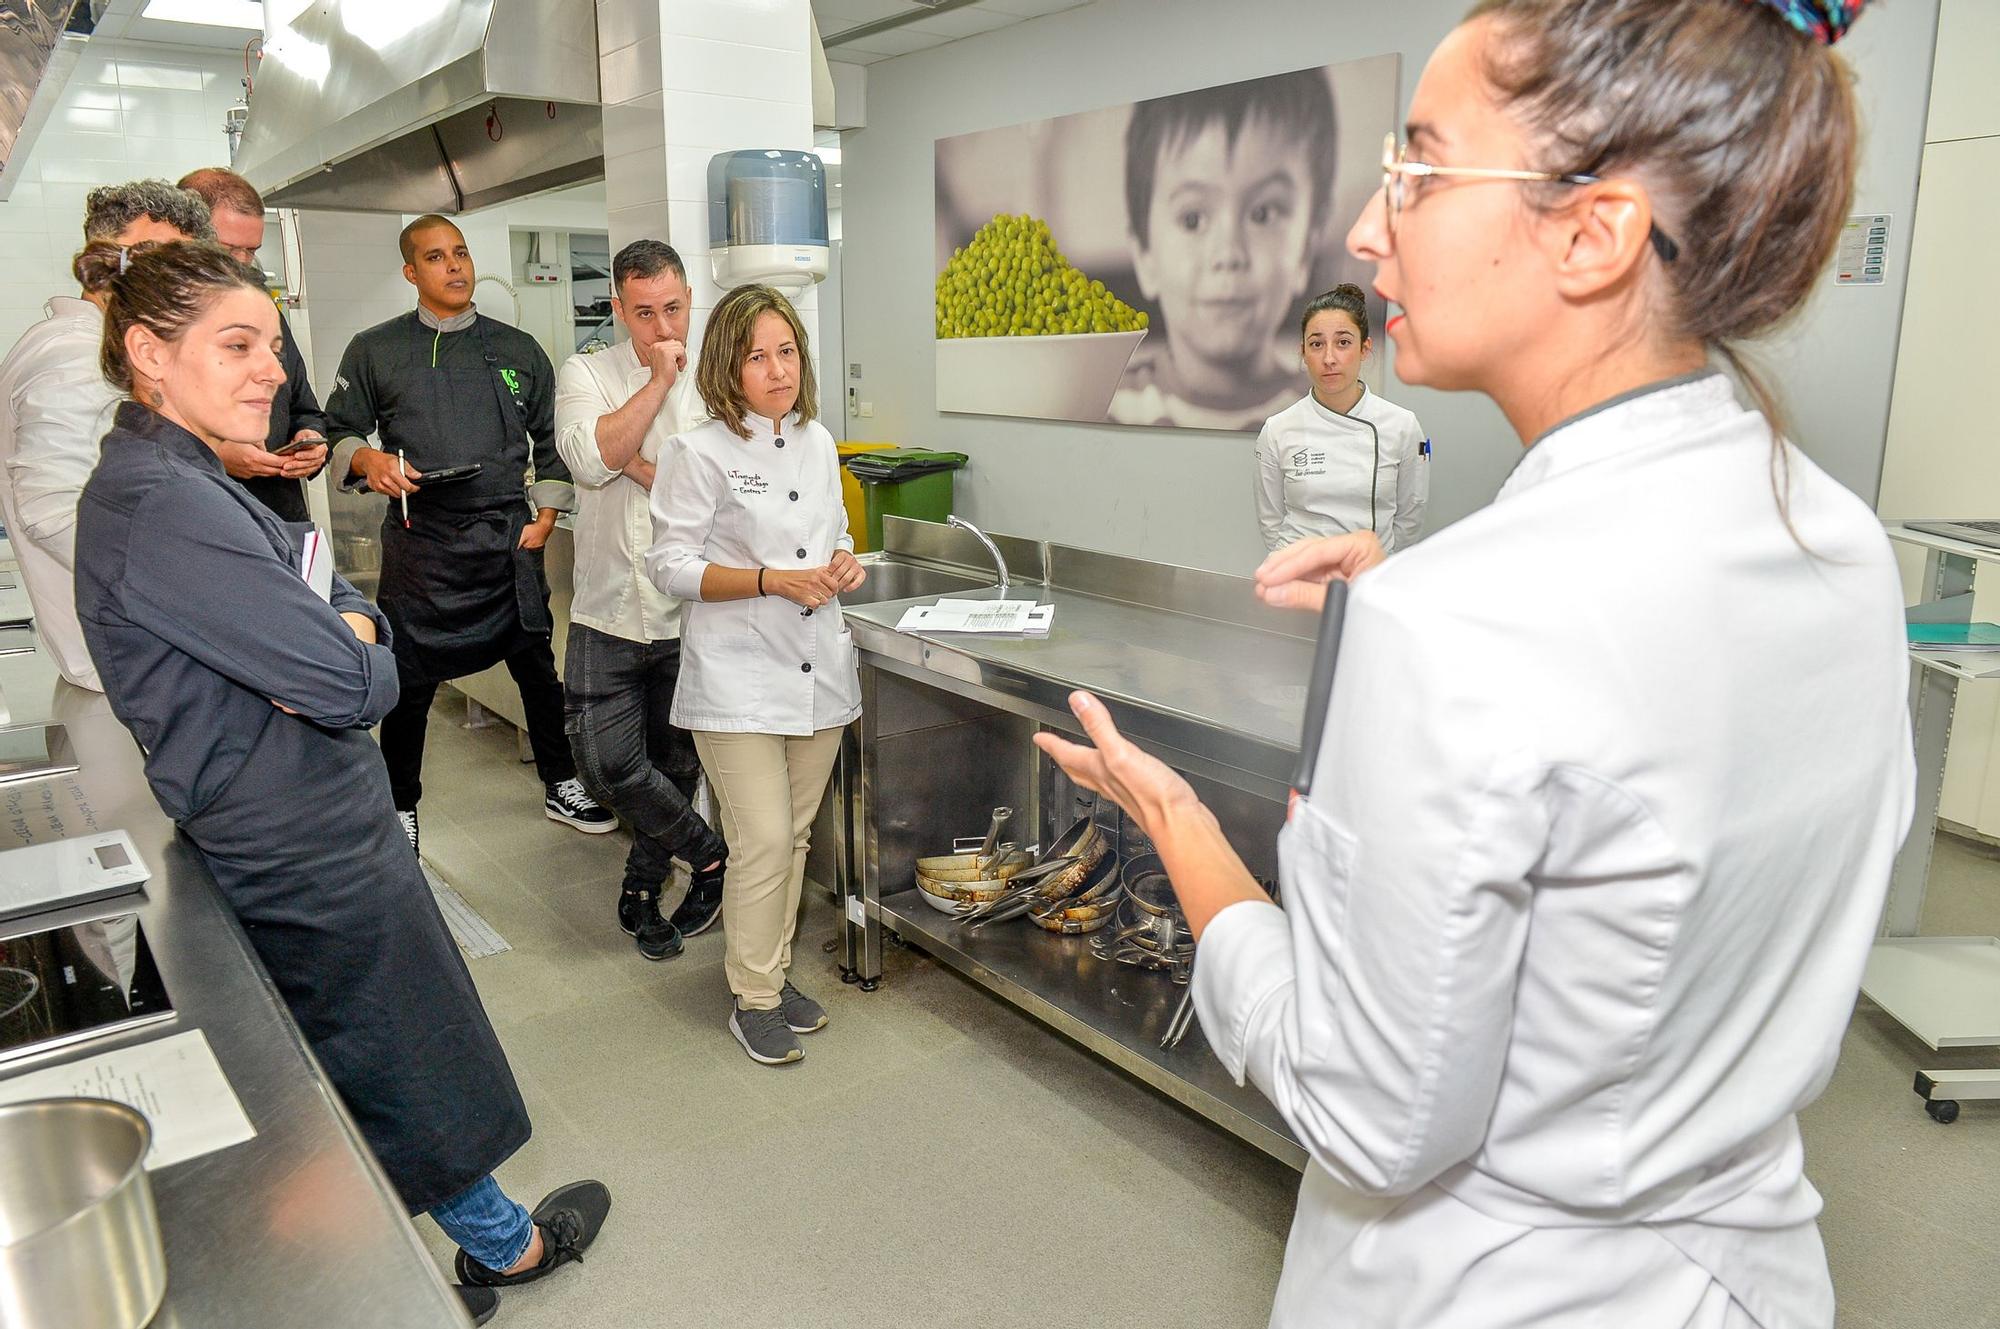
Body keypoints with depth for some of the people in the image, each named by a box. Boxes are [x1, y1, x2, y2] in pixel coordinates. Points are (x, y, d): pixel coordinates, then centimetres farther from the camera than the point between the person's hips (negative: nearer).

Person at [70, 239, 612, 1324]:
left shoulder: (180, 482, 9)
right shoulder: (163, 508, -25)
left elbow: (343, 603, 9)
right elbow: (355, 688, -29)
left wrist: (342, 630, -13)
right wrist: (353, 654, -6)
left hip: (297, 835, 10)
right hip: (306, 854, -10)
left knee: (370, 1069, 22)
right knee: (406, 1067, 12)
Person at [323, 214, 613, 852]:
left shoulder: (518, 349, 9)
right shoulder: (375, 351, 4)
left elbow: (551, 441, 13)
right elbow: (339, 433, 7)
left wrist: (544, 518, 4)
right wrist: (369, 460, -14)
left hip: (509, 539, 2)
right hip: (420, 544, -1)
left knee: (537, 666, 8)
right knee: (410, 681, 6)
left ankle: (561, 786, 26)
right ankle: (400, 807, 25)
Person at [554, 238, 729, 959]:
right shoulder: (586, 374, 1)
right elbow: (591, 456, -20)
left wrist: (636, 463, -15)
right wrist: (659, 380, -16)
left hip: (690, 612, 0)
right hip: (610, 611, 0)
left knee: (675, 767, 12)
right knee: (606, 765, -9)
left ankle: (643, 884, 36)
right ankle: (711, 854, 14)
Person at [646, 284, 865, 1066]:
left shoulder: (817, 442, 9)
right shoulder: (702, 453, -9)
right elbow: (672, 567, -10)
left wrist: (843, 566, -2)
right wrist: (772, 580, -20)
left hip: (817, 670, 6)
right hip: (737, 677, -6)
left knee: (794, 834, 14)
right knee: (763, 840, -7)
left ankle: (774, 971, 31)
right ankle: (753, 998, 12)